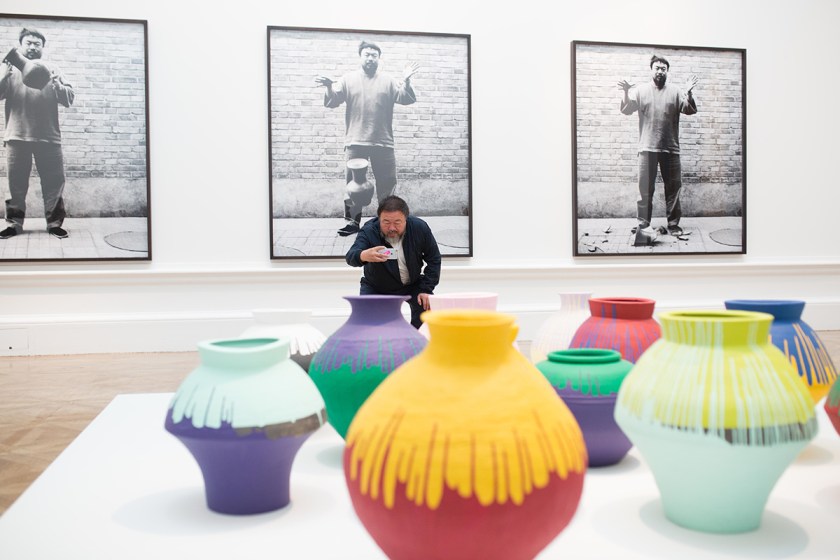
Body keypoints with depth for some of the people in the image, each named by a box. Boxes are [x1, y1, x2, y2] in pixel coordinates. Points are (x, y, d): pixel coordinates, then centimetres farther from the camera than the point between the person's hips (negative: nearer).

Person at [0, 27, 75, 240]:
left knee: (54, 182, 0)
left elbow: (69, 99, 4)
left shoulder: (52, 71, 12)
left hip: (48, 138, 0)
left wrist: (57, 85, -15)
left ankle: (54, 223, 7)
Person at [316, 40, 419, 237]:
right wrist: (329, 87, -18)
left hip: (383, 142, 0)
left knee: (387, 182, 6)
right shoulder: (349, 79, 7)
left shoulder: (388, 81, 8)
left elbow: (406, 99, 0)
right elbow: (332, 102, 2)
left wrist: (406, 81, -18)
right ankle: (353, 221, 11)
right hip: (355, 142, 0)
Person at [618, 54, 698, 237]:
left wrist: (688, 93, -17)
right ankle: (644, 223, 5)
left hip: (671, 148, 1)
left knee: (673, 187, 5)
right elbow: (626, 110, 0)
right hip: (647, 148, -1)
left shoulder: (675, 91, 7)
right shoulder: (641, 90, 6)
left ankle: (673, 224, 13)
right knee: (645, 188, 0)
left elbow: (690, 110, 0)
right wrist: (626, 93, -18)